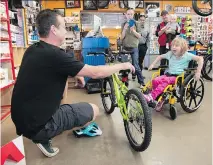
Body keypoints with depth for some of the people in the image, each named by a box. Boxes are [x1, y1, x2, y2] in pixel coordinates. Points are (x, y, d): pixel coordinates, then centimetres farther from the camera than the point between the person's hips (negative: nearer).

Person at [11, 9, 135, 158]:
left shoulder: (32, 50, 3)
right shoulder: (54, 55, -24)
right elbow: (96, 73, -19)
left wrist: (75, 74, 10)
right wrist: (123, 65, -4)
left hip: (23, 118, 9)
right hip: (37, 124, -8)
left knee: (63, 81, 22)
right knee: (94, 110, 1)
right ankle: (43, 138, 6)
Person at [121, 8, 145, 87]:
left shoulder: (136, 23, 3)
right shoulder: (123, 24, 7)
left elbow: (139, 36, -1)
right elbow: (122, 37, 1)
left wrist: (133, 30, -18)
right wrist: (124, 29, -14)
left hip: (134, 47, -2)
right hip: (125, 47, 3)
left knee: (136, 66, -7)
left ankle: (141, 82, 2)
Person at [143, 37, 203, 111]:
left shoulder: (186, 55, -4)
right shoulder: (170, 54, 11)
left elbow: (200, 58, -7)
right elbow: (160, 57, 26)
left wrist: (198, 72, -13)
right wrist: (152, 64, 17)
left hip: (178, 76, -5)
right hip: (168, 74, 5)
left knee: (165, 81, -35)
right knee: (155, 80, -23)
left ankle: (151, 97, -40)